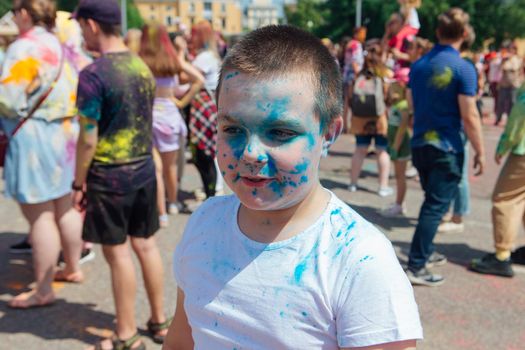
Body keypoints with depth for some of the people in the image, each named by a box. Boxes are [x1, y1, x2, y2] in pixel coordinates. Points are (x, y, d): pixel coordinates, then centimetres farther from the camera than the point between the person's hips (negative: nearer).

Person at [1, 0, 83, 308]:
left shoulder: (25, 48, -14)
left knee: (39, 214, -2)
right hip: (65, 131, 9)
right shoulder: (60, 46, 10)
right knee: (64, 206, 18)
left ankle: (43, 290, 5)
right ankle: (73, 268, 32)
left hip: (35, 137, -8)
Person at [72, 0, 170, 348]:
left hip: (109, 175, -7)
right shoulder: (143, 66, 5)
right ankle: (160, 321, 28)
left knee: (118, 253, 4)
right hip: (145, 169, 7)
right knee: (146, 245, 15)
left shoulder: (93, 73, -17)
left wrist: (79, 182, -6)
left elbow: (88, 139, -17)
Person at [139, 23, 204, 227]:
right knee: (170, 166, 18)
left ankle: (162, 214, -1)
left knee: (155, 168, -1)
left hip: (147, 115, -3)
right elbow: (199, 80, -2)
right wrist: (183, 101, 2)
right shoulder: (174, 60, 0)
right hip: (170, 113, 3)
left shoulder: (140, 62, -7)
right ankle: (173, 204, 37)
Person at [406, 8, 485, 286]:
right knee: (436, 207, 0)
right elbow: (469, 117, -16)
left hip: (420, 145, 7)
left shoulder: (418, 65, 5)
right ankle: (416, 267, 0)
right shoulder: (463, 68, -14)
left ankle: (425, 252, 33)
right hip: (447, 148, -6)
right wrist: (480, 151, -8)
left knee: (432, 201, 22)